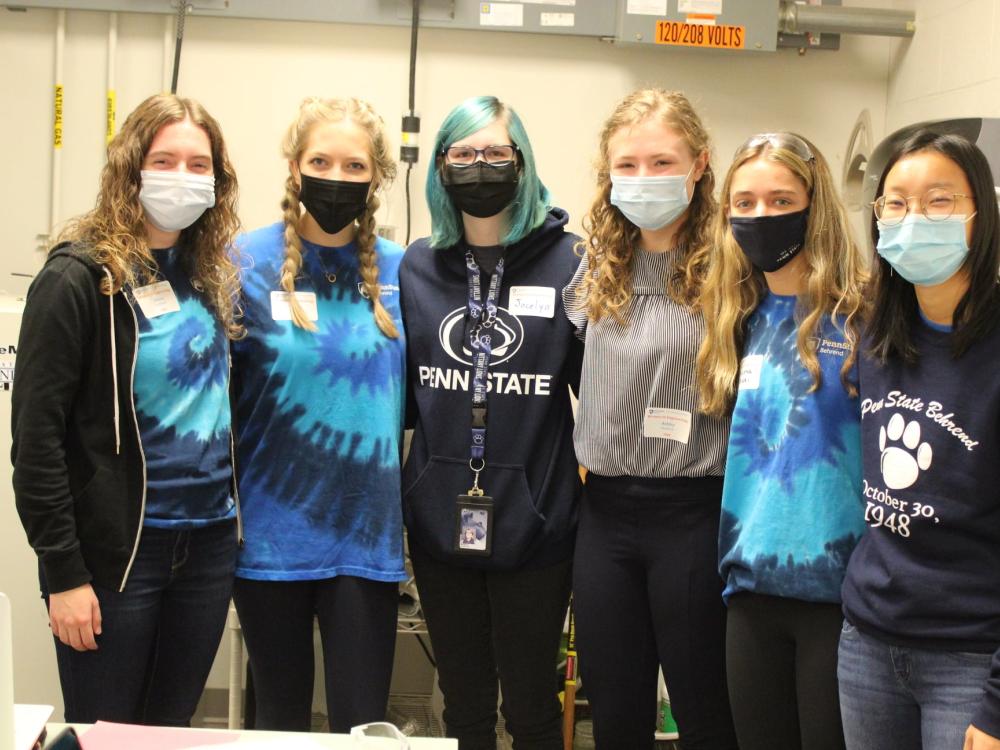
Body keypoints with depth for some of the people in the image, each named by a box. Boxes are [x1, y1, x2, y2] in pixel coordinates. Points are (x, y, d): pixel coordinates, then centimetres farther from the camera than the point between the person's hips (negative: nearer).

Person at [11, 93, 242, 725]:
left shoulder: (211, 274, 7)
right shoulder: (81, 277, -11)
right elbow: (37, 430, -13)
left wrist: (233, 514, 7)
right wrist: (63, 571, -15)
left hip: (209, 543, 6)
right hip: (117, 552, -5)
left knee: (172, 729, 15)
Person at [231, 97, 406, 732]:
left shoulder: (401, 272, 3)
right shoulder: (249, 262, -5)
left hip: (367, 535, 1)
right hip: (273, 533, -1)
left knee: (364, 723, 5)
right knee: (282, 720, 14)